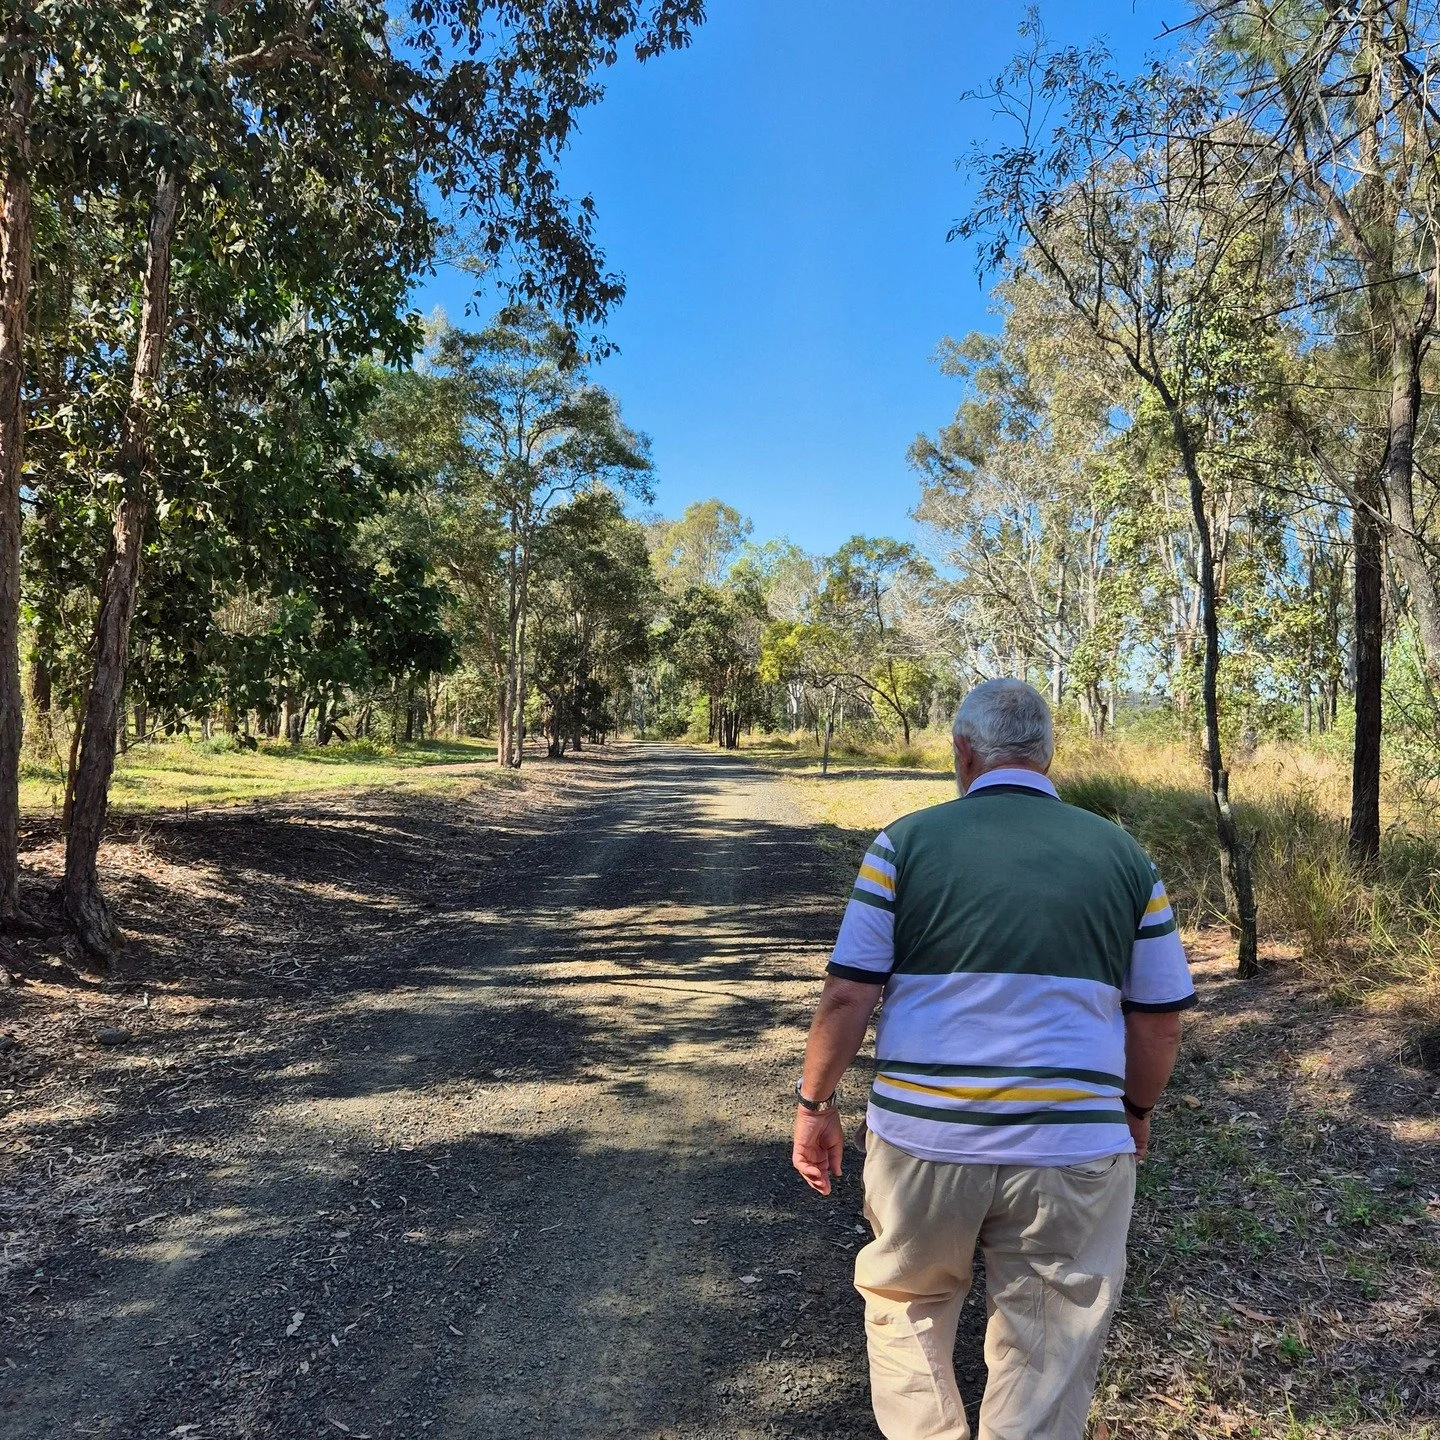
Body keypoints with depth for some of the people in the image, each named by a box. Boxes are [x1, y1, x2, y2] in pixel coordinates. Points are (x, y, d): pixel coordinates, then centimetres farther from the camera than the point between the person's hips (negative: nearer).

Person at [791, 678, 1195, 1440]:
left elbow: (847, 994, -6)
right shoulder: (1124, 857, 3)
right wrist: (1135, 1109, 24)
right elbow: (1159, 1015, 8)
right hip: (1071, 1148, 1)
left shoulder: (906, 842, -4)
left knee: (904, 1306, 25)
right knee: (1047, 1364, 16)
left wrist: (814, 1101, 7)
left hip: (923, 1140, -1)